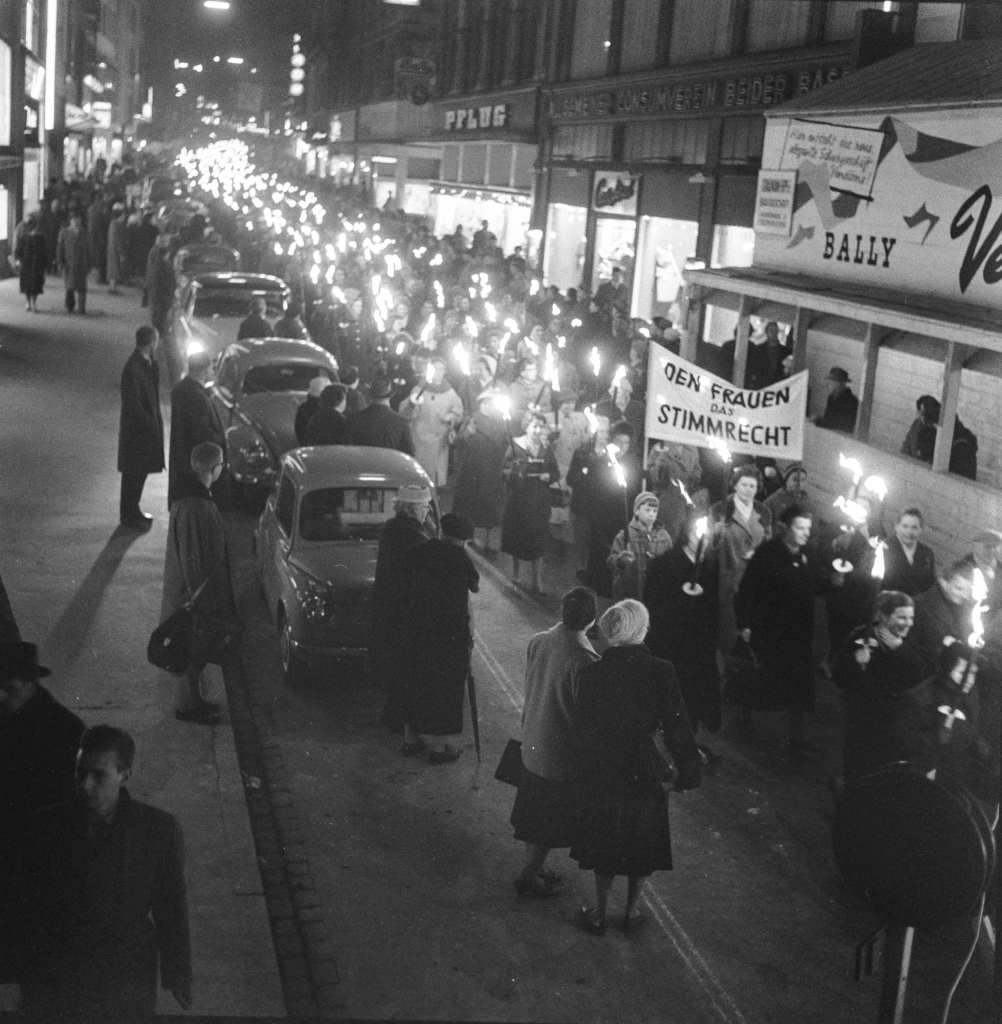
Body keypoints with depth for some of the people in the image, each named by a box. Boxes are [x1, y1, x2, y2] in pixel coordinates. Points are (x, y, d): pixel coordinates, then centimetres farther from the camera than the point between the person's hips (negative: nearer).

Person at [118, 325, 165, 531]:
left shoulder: (147, 362, 4)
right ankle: (129, 516, 14)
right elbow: (132, 404, -22)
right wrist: (150, 423, -19)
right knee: (134, 473, 3)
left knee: (141, 469, 18)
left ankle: (132, 510, 31)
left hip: (149, 425, 9)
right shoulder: (132, 368, -24)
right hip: (136, 428, -9)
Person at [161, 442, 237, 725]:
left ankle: (192, 698, 35)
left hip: (193, 587, 10)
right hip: (194, 589, -10)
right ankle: (187, 706, 20)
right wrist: (200, 596, -19)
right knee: (194, 651, 6)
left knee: (198, 649, 21)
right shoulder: (194, 506, -29)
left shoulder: (192, 493, 3)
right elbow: (192, 556, -25)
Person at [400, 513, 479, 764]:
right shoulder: (458, 557, -15)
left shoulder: (415, 552, 2)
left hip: (416, 628, 5)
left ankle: (414, 735, 30)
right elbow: (475, 586, -3)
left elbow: (407, 588, 10)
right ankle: (440, 745, 12)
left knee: (417, 682, 19)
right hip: (451, 631, -5)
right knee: (447, 686, 6)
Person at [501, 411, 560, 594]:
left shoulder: (547, 449, 4)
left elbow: (556, 474, 10)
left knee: (538, 539, 1)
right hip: (518, 499, -2)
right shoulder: (516, 446, -6)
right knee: (517, 534, 9)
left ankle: (537, 579, 9)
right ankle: (516, 570, 34)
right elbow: (505, 471, -8)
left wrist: (548, 476, -12)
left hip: (540, 501, 2)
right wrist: (515, 472, -29)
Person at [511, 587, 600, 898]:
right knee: (554, 820, 11)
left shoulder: (538, 642, -8)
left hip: (532, 744, 7)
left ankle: (532, 866, 36)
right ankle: (529, 876, 21)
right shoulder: (584, 660, -28)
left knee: (534, 812, 21)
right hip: (562, 753, -7)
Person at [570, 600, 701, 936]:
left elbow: (581, 729, -7)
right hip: (645, 777, 0)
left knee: (604, 843, 18)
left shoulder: (591, 674, -15)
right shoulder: (661, 672, -17)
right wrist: (689, 772, 1)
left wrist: (583, 771, 5)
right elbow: (677, 728, -11)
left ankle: (599, 913, 27)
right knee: (642, 844, 19)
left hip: (600, 778, 1)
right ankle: (631, 911, 31)